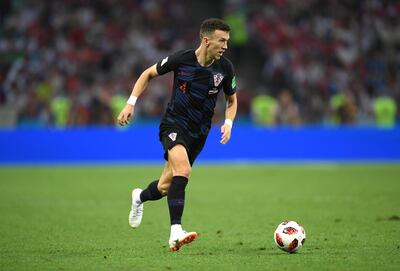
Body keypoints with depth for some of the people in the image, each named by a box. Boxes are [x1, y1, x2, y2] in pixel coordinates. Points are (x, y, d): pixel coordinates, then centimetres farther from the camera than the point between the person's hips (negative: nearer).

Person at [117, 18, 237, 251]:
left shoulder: (225, 68, -5)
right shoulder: (181, 59, -13)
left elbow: (232, 100, 12)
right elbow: (148, 74, 3)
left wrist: (228, 123, -6)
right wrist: (131, 103, -4)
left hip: (199, 132, 4)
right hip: (174, 124, -4)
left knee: (165, 188, 7)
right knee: (183, 171, -31)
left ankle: (140, 197, 43)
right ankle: (176, 233, -32)